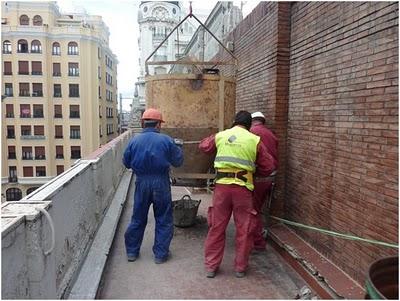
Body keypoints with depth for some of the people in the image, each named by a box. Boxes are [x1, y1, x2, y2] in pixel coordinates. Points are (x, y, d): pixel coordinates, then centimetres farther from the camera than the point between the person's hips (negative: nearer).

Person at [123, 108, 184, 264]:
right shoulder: (166, 140, -11)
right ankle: (160, 254, 19)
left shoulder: (134, 140, -5)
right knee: (164, 220, 13)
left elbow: (126, 163, 7)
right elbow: (178, 161, -2)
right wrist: (178, 149, 16)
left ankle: (132, 251, 29)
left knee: (138, 219, 18)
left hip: (142, 183, 2)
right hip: (161, 184, -2)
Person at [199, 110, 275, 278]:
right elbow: (268, 167, 5)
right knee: (244, 229, 12)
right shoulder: (254, 140, 2)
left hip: (222, 185, 2)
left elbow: (203, 146, 25)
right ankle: (240, 268, 23)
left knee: (217, 227, 12)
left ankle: (211, 266, 21)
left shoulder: (220, 136, 7)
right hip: (243, 188, -2)